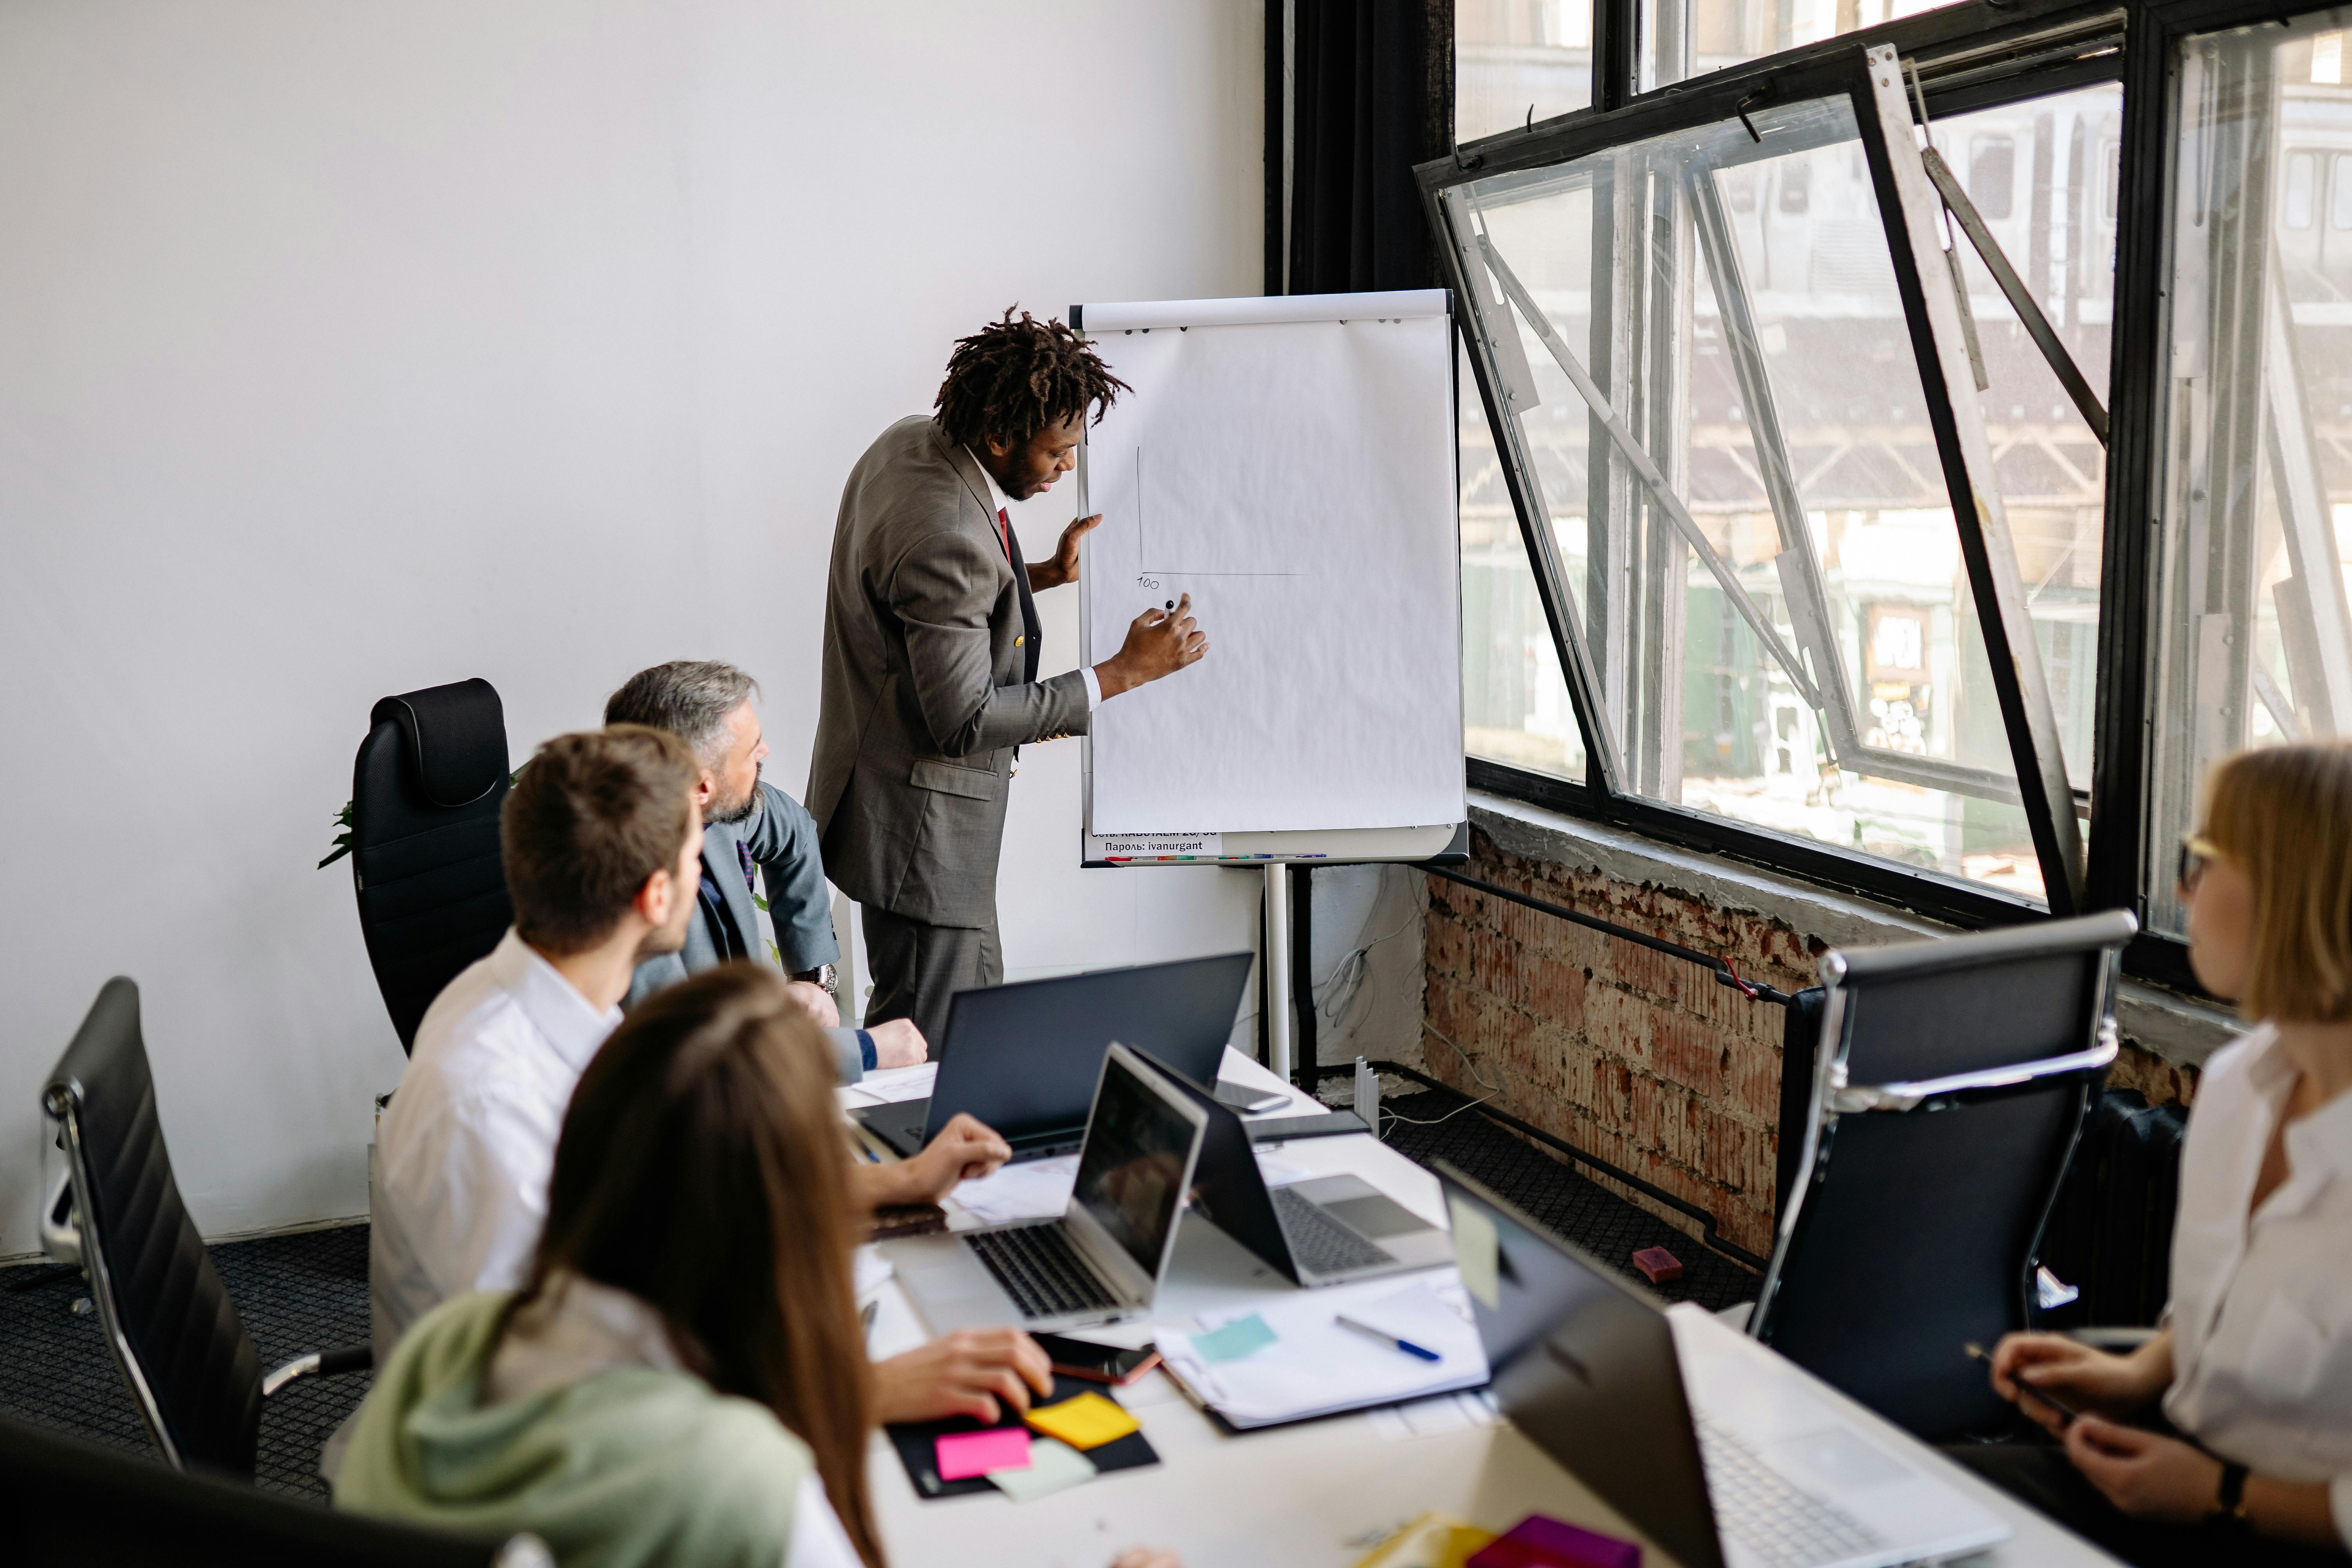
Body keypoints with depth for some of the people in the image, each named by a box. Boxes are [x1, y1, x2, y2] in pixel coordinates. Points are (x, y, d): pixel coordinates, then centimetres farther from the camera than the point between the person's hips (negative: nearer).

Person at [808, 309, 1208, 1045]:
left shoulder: (912, 441, 1)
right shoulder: (948, 536, -30)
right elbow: (964, 722, -27)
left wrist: (1045, 575, 8)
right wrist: (1123, 672, -23)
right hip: (920, 820, -11)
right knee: (931, 1046, 0)